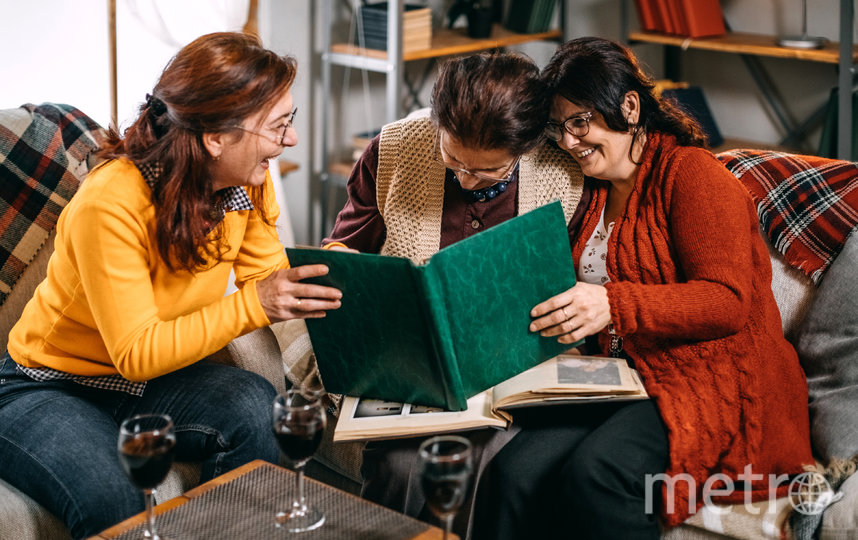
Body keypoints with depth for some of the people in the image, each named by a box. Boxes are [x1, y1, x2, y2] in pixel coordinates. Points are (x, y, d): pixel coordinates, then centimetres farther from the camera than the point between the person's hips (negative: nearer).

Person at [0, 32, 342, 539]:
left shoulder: (247, 183, -9)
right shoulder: (110, 204, -30)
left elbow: (266, 278, 1)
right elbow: (138, 353, -29)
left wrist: (325, 267, -20)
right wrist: (253, 306, -39)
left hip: (154, 377, 6)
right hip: (50, 390, -6)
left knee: (258, 411, -27)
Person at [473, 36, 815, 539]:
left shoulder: (690, 172, -3)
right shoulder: (592, 190, 21)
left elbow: (728, 301, -15)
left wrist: (613, 305, -26)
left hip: (717, 384, -6)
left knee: (595, 470, -35)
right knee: (517, 470, -23)